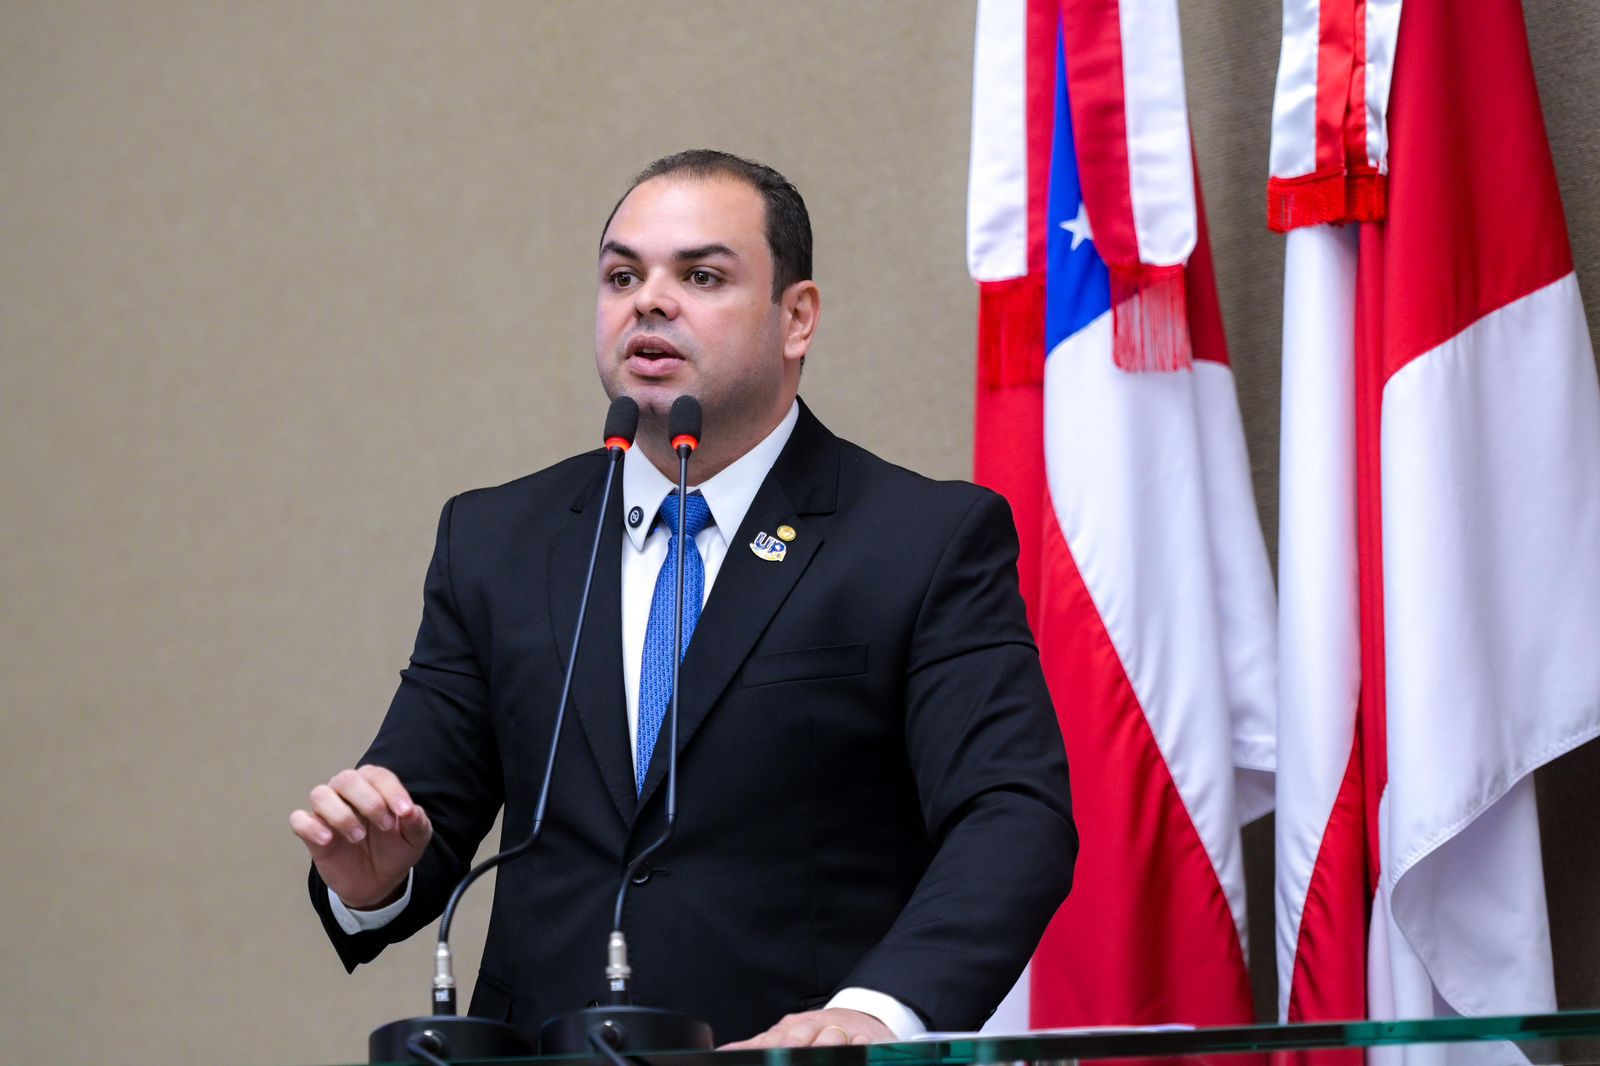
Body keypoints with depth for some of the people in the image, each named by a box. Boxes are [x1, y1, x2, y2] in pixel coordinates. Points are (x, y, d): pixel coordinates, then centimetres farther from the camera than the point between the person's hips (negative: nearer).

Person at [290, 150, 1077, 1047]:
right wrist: (370, 881, -8)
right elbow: (431, 820, 15)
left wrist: (881, 1011, -25)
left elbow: (1015, 817, -8)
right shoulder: (495, 542, 14)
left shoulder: (933, 542, 2)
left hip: (784, 1045, -4)